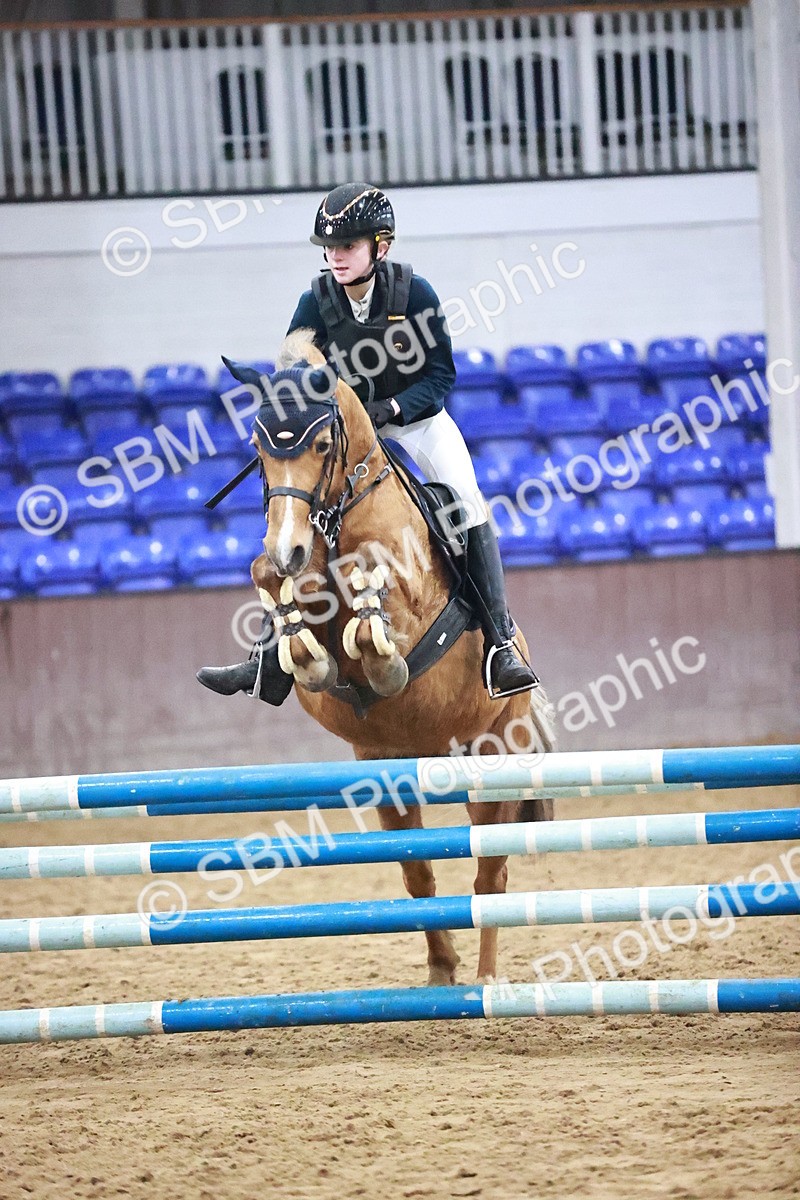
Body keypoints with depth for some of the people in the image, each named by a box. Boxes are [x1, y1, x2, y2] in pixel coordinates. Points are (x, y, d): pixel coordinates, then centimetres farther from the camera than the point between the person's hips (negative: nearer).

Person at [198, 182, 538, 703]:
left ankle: (501, 645, -18)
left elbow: (442, 374, -16)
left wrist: (392, 407, -31)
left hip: (418, 415, -2)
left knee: (468, 504, -22)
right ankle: (268, 659, -5)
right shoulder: (317, 303, -15)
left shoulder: (414, 292, -21)